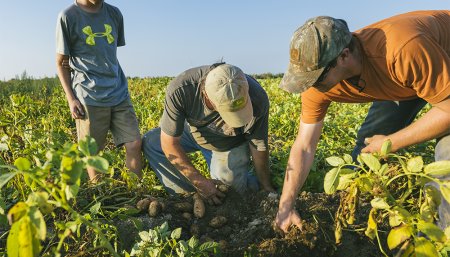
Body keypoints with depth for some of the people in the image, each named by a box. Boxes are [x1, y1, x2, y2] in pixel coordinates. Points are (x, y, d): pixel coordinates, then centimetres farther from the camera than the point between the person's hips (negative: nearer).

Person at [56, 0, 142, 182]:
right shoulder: (68, 16, -1)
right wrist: (71, 99, -4)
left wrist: (118, 85, 12)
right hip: (89, 98, -3)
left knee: (134, 144, -3)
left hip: (119, 94, 3)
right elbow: (61, 62, 3)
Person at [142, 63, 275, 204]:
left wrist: (266, 187, -6)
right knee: (149, 143, -17)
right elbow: (169, 143, -28)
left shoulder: (258, 100, -35)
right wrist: (200, 182, -25)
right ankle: (188, 195, -6)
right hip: (192, 131, 2)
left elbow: (259, 147, -19)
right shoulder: (179, 90, -37)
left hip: (230, 145, -1)